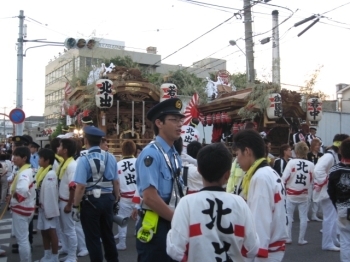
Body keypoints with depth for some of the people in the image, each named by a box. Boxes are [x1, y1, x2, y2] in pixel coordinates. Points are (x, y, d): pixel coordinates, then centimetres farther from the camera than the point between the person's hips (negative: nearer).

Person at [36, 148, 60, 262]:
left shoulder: (51, 174, -20)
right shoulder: (42, 172, 9)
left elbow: (51, 193, -21)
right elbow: (39, 190, 10)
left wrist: (50, 211, -20)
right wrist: (41, 206, 10)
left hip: (49, 208, -9)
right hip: (42, 207, 9)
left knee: (51, 231, 1)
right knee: (44, 231, 17)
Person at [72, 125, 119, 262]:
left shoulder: (84, 159, -16)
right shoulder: (110, 157, -1)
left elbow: (81, 186, -20)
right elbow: (116, 182, 4)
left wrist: (75, 206, -10)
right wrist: (115, 200, 18)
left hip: (90, 201, -5)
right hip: (107, 199, 6)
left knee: (93, 237, 8)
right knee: (108, 234, 21)